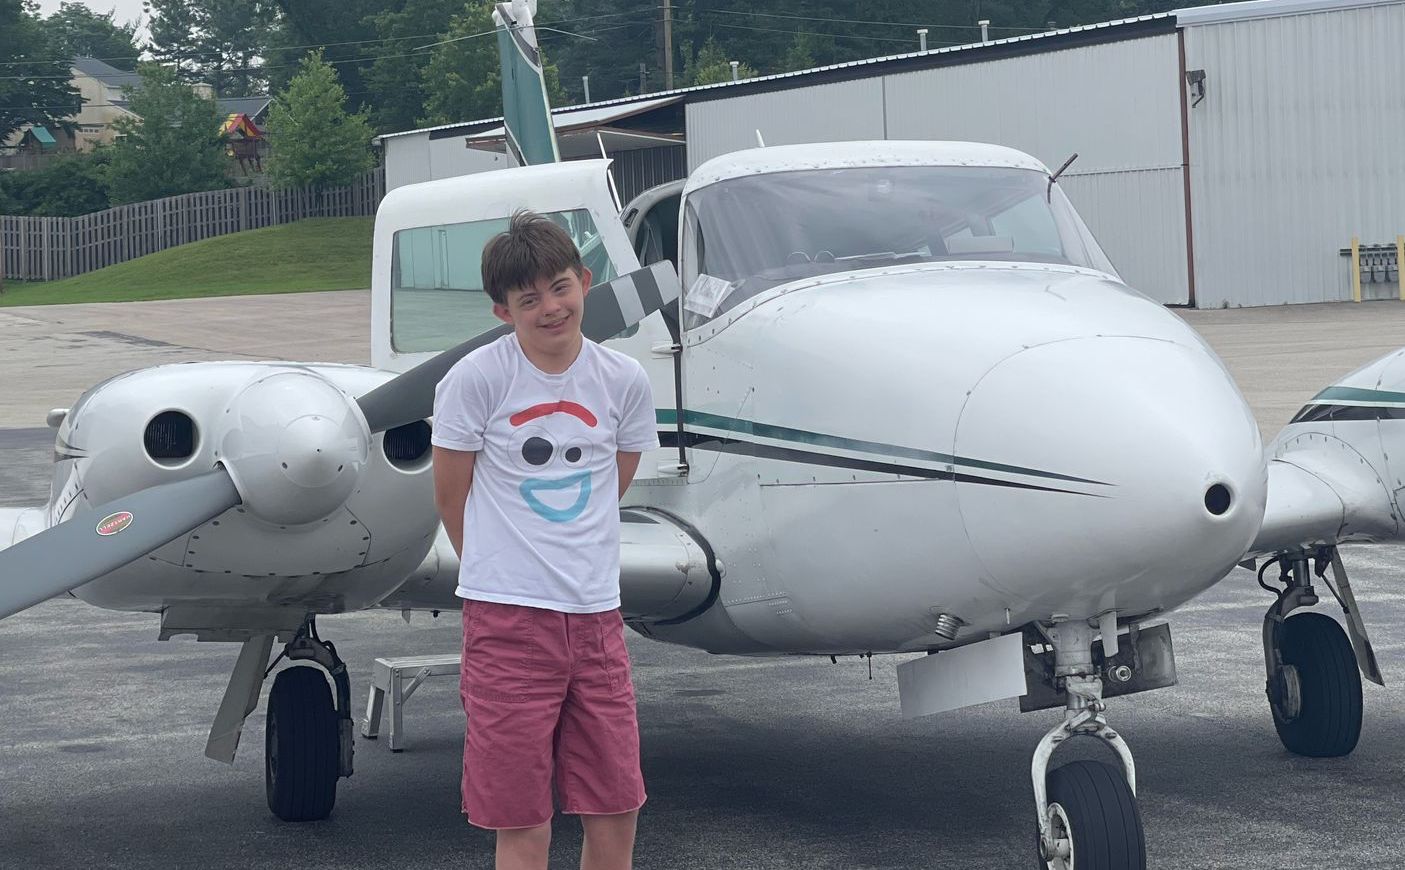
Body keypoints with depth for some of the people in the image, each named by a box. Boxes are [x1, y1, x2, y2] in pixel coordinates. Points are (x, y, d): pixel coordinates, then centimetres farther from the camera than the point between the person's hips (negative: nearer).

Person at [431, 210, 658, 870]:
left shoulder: (623, 382, 3)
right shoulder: (476, 379, -7)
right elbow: (450, 496, 2)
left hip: (596, 617, 4)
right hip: (508, 619, -4)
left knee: (616, 810, 8)